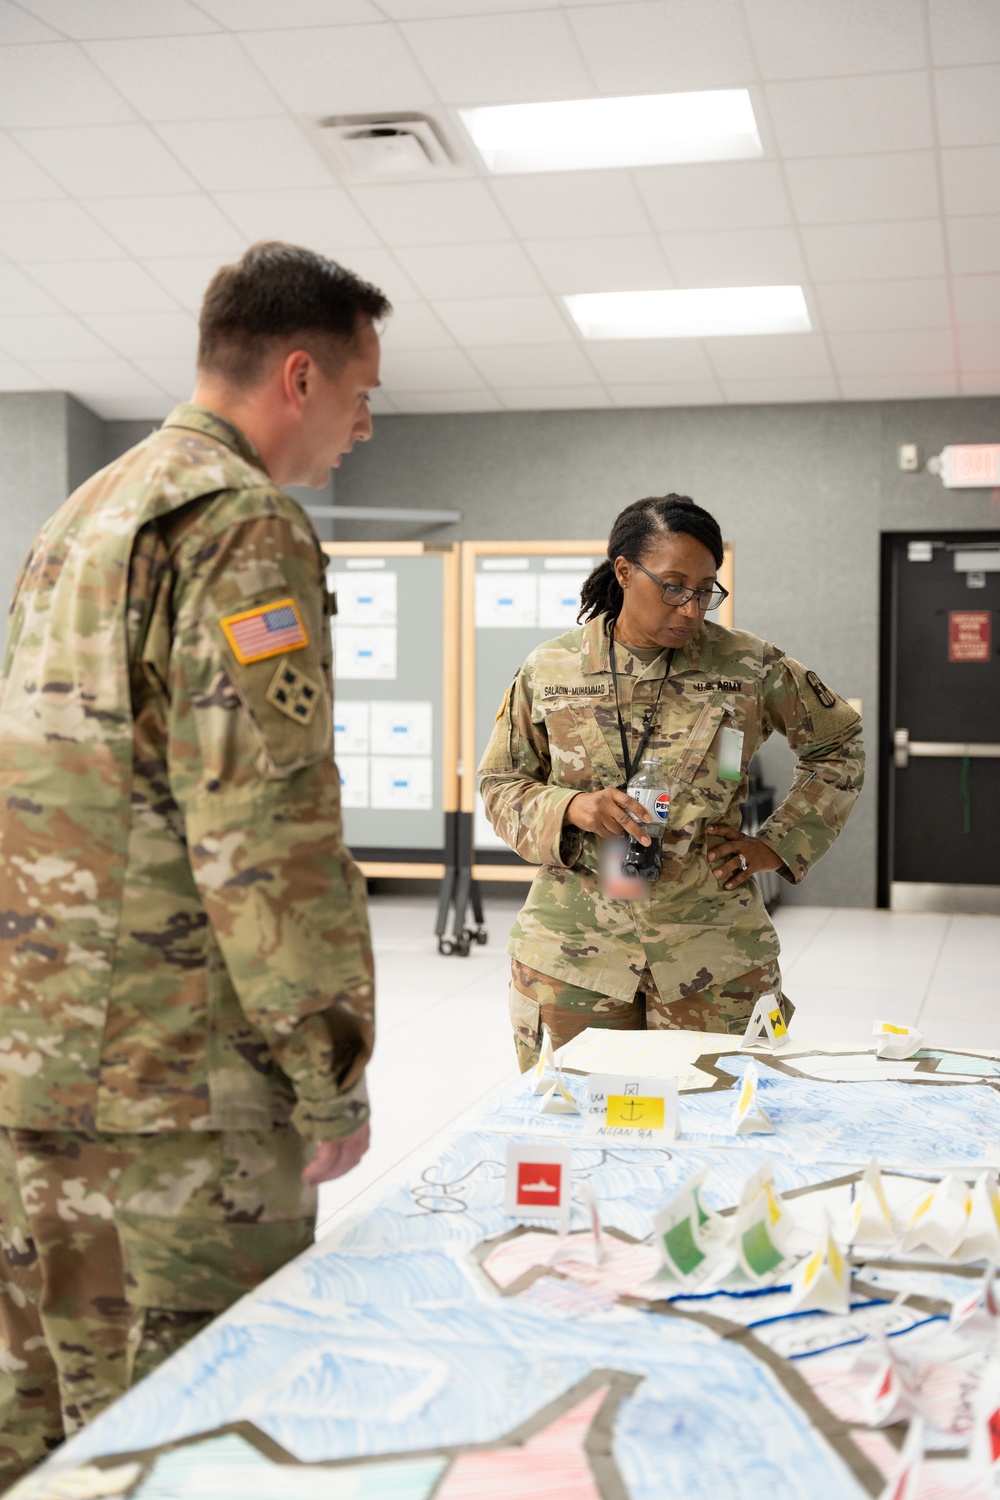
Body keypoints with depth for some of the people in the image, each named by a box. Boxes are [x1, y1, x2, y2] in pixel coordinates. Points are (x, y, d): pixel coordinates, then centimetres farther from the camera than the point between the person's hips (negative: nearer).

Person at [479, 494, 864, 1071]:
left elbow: (840, 744, 12)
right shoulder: (548, 672, 1)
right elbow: (500, 784, 7)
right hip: (573, 952, 1)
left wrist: (776, 845, 3)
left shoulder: (750, 667, -1)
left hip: (712, 957, 0)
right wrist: (572, 807, -13)